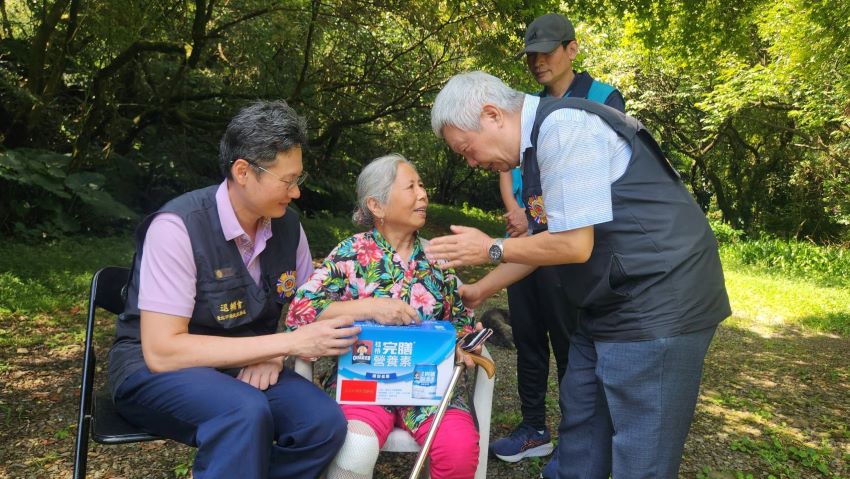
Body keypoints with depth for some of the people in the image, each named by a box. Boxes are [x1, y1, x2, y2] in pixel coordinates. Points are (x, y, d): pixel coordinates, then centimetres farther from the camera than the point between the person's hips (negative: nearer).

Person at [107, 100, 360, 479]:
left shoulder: (287, 226, -3)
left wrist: (275, 354, -13)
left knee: (325, 422, -22)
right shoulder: (178, 227, -21)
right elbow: (162, 351, -25)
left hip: (244, 368, 6)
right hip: (155, 371, -5)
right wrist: (288, 343, -27)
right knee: (246, 414, -36)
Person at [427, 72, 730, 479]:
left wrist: (492, 249, -6)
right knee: (579, 424, 19)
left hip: (657, 305, -10)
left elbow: (573, 244, -22)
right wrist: (479, 291, 23)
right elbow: (546, 239, 19)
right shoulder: (539, 139, 12)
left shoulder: (563, 128, -19)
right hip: (609, 305, 10)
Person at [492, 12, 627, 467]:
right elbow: (506, 164, 14)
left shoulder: (602, 99, -1)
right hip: (523, 238, 6)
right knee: (527, 335, 10)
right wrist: (513, 209, -5)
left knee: (570, 342, 0)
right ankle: (534, 429, 23)